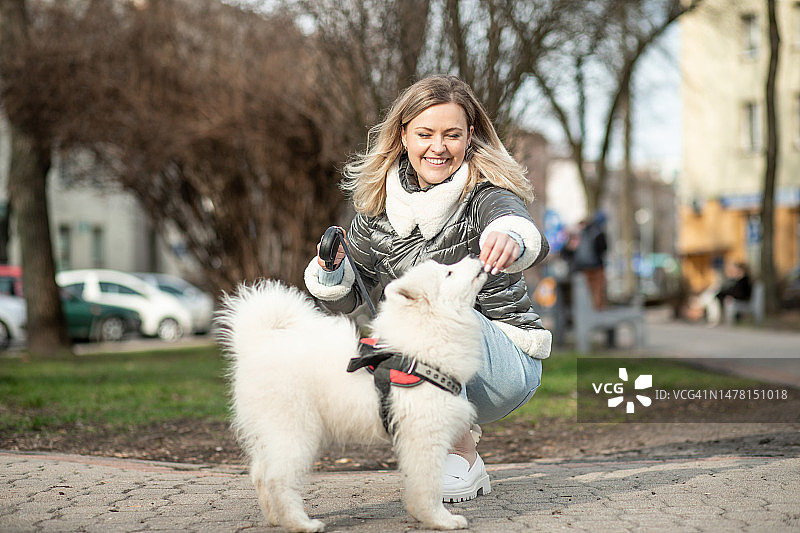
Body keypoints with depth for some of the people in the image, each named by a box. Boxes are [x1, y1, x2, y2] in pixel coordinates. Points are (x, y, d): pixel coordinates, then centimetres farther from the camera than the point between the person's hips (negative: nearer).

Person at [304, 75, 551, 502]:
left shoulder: (485, 194, -15)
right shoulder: (380, 203, -2)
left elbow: (533, 241, -39)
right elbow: (346, 298, 6)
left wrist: (512, 239, -64)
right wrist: (330, 272, -18)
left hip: (506, 363, -5)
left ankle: (462, 458, -20)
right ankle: (461, 437, 7)